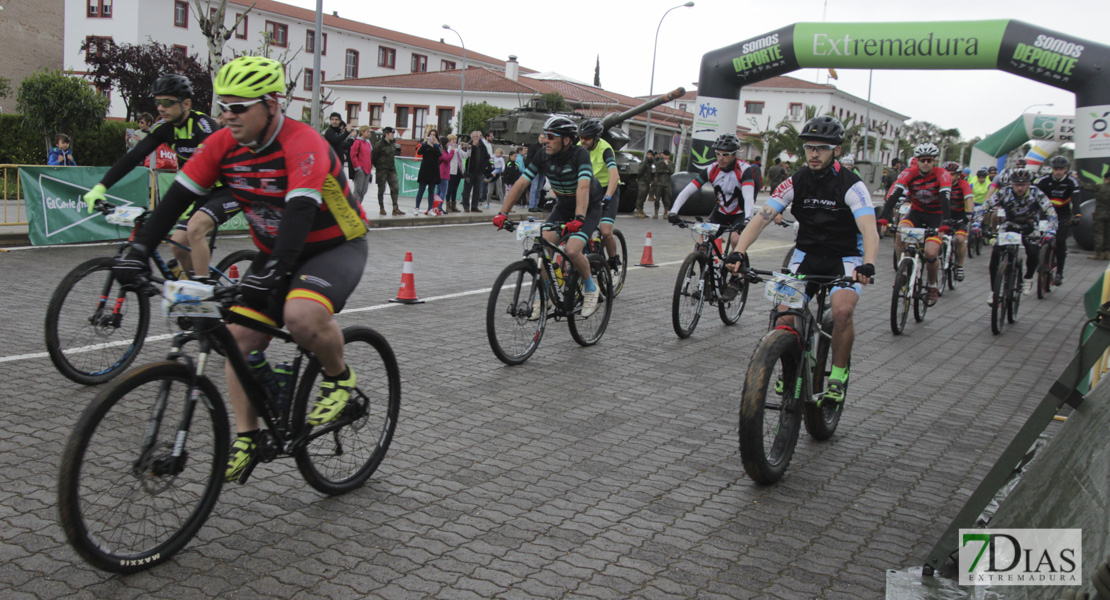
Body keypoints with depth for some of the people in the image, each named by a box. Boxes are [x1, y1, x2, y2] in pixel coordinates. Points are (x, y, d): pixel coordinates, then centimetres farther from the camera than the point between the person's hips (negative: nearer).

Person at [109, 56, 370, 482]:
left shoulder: (302, 145, -26)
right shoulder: (223, 145, -7)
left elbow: (300, 211, -39)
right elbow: (178, 196, -7)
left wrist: (274, 271, -51)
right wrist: (138, 250, -16)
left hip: (335, 247, -6)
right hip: (275, 251, 7)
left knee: (301, 314, -34)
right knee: (241, 335, -6)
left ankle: (340, 377, -5)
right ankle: (246, 437, 8)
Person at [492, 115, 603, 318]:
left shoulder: (580, 155, -27)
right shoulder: (542, 157, -13)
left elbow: (583, 188, -40)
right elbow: (520, 184, -16)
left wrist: (579, 218, -54)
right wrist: (503, 213, -26)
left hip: (590, 208, -5)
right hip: (563, 206, 5)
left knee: (572, 250, -24)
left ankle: (591, 288, 3)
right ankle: (542, 297, -1)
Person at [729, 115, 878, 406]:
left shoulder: (851, 185, -17)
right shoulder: (795, 182, -7)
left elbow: (869, 230, -29)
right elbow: (762, 218, -16)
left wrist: (868, 264, -49)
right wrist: (739, 252, -32)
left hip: (845, 259, -3)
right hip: (807, 254, 3)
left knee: (842, 310, -28)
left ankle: (839, 374, -5)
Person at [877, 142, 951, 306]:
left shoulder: (942, 175, -18)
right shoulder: (909, 173, -14)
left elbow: (945, 199, -31)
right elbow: (894, 194, -27)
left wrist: (945, 223, -47)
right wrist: (883, 217, -42)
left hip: (936, 215, -2)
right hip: (916, 212, 2)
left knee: (930, 253, -18)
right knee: (899, 234, -31)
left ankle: (933, 286, 10)